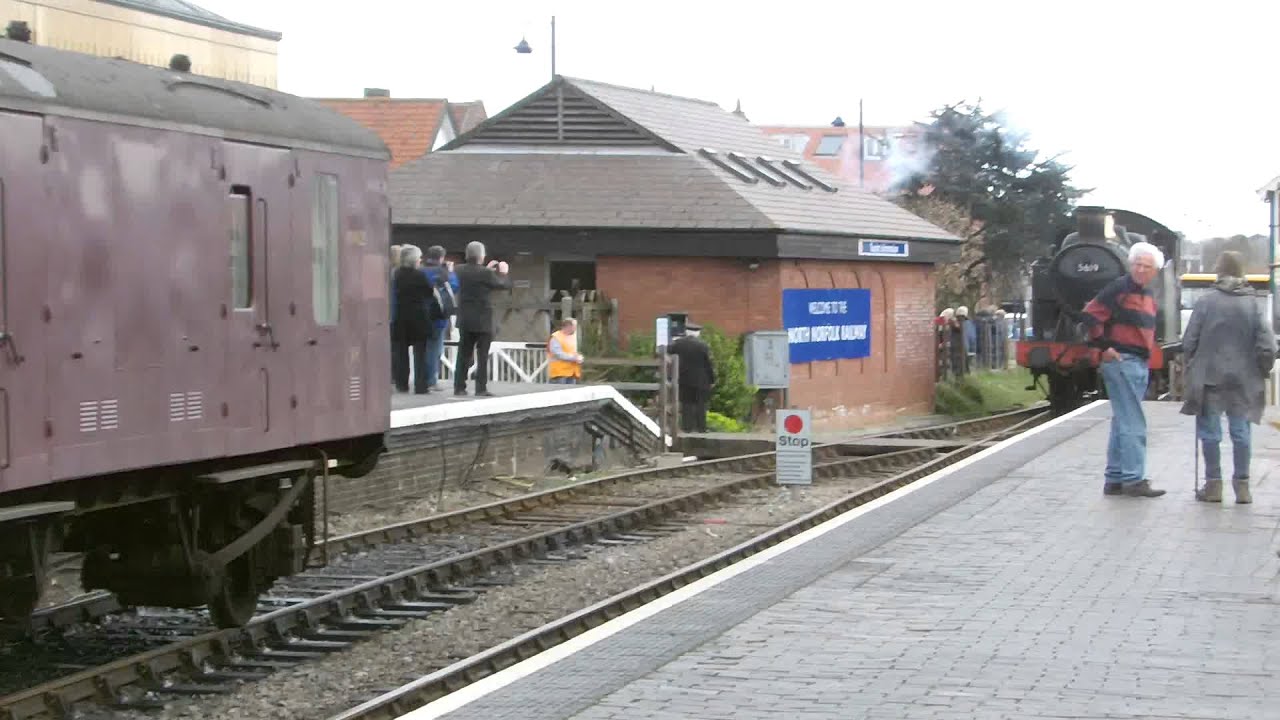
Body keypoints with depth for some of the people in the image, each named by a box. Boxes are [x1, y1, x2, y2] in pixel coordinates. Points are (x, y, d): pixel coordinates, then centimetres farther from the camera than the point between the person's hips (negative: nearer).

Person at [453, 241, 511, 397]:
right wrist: (503, 272, 15)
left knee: (463, 355, 10)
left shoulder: (461, 271, -1)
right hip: (482, 321, -5)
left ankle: (459, 387, 9)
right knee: (482, 356, 1)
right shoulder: (485, 273, -16)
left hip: (465, 320, 5)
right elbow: (504, 285, -3)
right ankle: (481, 388, -1)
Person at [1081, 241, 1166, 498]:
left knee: (1123, 423, 11)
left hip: (1140, 363, 9)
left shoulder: (1149, 295, 16)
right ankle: (1133, 480, -9)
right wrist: (1104, 346, -15)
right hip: (1121, 361, -9)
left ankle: (1114, 480, 16)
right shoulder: (1119, 288, -11)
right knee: (1133, 424, -10)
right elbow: (1091, 315, -16)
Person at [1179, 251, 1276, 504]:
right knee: (1241, 432, 9)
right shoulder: (1252, 304, -3)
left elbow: (1189, 342, -7)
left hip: (1209, 378, -2)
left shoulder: (1205, 302, -7)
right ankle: (1242, 486, 11)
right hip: (1242, 380, 2)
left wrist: (1193, 368, 9)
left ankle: (1214, 484, 9)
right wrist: (1260, 374, 7)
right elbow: (1267, 347, -8)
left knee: (1210, 432, 7)